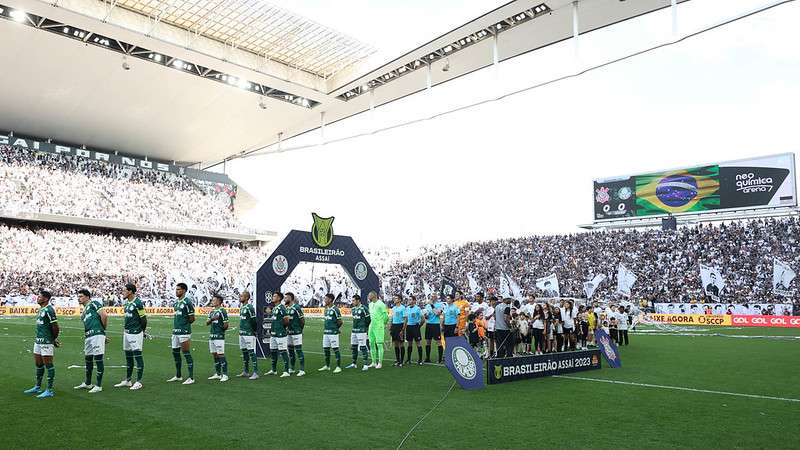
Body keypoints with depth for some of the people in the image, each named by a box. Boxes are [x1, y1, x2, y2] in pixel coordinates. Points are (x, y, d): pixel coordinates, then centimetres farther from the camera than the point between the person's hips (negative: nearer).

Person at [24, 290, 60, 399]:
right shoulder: (41, 309, 14)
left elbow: (55, 327, -17)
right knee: (38, 364, 18)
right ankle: (37, 387, 31)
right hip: (38, 341, 10)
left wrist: (54, 339, -1)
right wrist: (53, 339, 11)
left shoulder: (49, 310, -16)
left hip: (46, 342, -10)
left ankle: (50, 390, 2)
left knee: (48, 365, -4)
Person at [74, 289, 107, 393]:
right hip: (88, 337, 10)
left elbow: (104, 315, -14)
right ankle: (87, 383, 33)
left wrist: (103, 328, -3)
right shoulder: (84, 311, 25)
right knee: (88, 359, 18)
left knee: (98, 359, -5)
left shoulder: (94, 304, -3)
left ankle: (98, 386, 0)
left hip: (97, 335, -10)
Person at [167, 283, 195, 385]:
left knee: (186, 353, -5)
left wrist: (184, 325, 2)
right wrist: (177, 325, 10)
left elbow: (192, 319, -10)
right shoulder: (175, 303, 13)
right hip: (175, 331, 9)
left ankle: (191, 378, 1)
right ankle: (178, 376, 29)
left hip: (184, 332, -9)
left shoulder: (187, 302, -12)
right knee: (175, 353, 15)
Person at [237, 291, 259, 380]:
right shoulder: (241, 307, 13)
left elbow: (253, 321, -15)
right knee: (244, 352, 15)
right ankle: (246, 372, 26)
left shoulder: (250, 307, -15)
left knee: (251, 352, -8)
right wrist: (241, 330, 19)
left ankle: (255, 373, -4)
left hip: (249, 334, -9)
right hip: (242, 333, 9)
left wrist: (254, 331, -7)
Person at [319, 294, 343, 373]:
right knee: (326, 349, 13)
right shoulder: (326, 309, 13)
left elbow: (340, 322, -9)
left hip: (333, 333, -8)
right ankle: (327, 366, 25)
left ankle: (338, 367, 4)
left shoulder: (335, 309, -12)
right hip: (326, 333, 8)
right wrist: (325, 328, 11)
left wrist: (335, 328, 1)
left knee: (336, 349, -3)